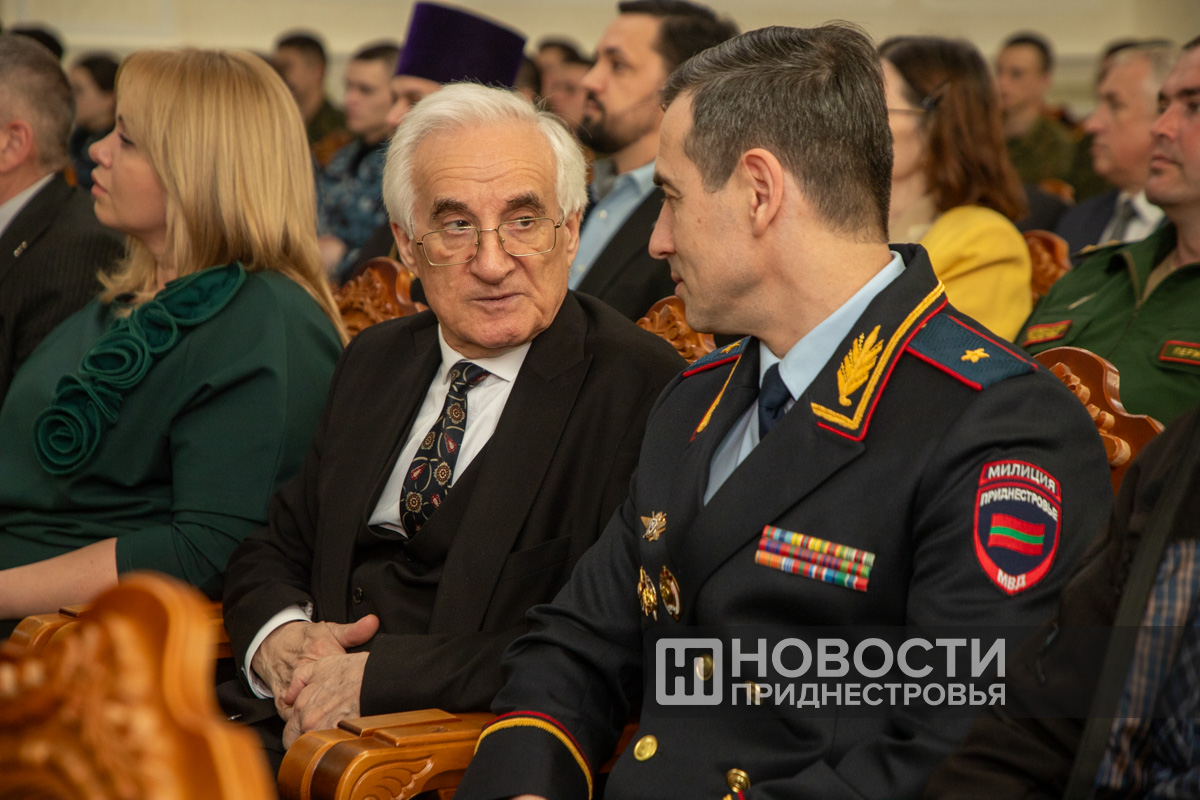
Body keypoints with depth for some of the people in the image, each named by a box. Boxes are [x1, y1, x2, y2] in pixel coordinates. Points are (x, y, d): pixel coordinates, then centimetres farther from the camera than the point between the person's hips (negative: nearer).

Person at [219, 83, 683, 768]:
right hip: (293, 722, 7)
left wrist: (377, 674, -20)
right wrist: (280, 641, -5)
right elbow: (276, 550, 19)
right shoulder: (375, 360, 15)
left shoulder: (642, 390, -9)